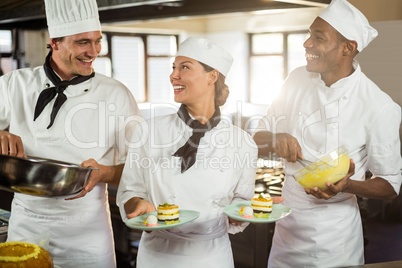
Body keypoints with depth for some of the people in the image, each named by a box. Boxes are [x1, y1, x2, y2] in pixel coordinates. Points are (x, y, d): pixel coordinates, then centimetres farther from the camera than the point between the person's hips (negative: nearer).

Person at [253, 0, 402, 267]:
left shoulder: (380, 107, -16)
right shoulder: (298, 80, -3)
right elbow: (258, 141, 3)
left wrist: (347, 185, -27)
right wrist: (275, 140, -20)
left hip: (334, 236, -4)